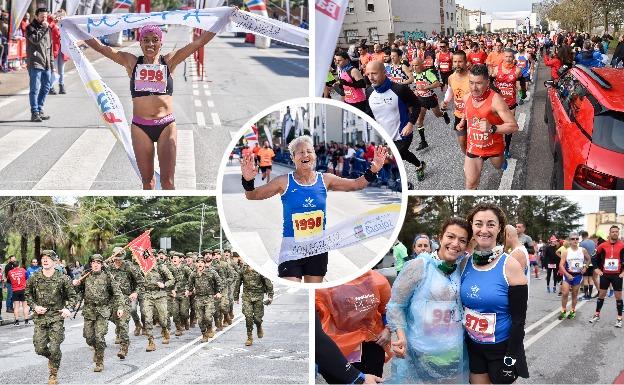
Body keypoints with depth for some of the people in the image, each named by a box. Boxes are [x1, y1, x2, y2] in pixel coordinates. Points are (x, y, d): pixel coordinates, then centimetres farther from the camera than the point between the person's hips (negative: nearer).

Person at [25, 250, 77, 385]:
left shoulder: (63, 279, -4)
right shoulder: (34, 278, 1)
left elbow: (72, 296, 5)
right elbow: (28, 295, 13)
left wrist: (68, 308, -12)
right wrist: (34, 306, -3)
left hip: (56, 317, -2)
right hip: (40, 317, 2)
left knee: (54, 348, -7)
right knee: (39, 348, -1)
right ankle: (51, 358, 34)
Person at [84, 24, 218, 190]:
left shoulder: (169, 61, 3)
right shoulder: (131, 62, 5)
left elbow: (200, 41, 0)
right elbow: (99, 46, 3)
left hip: (166, 125, -1)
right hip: (140, 126, 1)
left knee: (167, 180, -3)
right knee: (147, 180, 10)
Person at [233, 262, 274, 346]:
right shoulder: (243, 269, 3)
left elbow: (268, 282, -1)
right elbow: (237, 283, 12)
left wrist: (270, 296, -5)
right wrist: (236, 297, 13)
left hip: (258, 295, -1)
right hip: (247, 296, 1)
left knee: (257, 317, 0)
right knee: (248, 316, -8)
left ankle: (259, 327, 37)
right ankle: (249, 337, 4)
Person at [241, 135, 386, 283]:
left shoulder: (325, 180, 2)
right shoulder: (284, 182, -6)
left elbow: (356, 184, 8)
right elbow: (253, 195, -5)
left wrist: (372, 171, -7)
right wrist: (248, 181, -26)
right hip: (292, 246, -3)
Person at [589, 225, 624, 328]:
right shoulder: (603, 245, -1)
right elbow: (595, 257, 11)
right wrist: (597, 269, 5)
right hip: (605, 274, 2)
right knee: (601, 295, 10)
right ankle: (597, 314, 22)